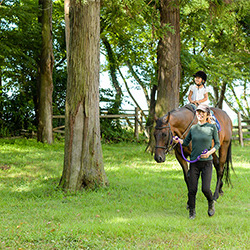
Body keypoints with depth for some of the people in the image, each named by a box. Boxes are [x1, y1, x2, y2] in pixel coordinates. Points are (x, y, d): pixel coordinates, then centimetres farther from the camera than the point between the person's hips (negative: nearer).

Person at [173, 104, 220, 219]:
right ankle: (192, 212, 19)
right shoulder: (193, 128, 6)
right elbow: (186, 142, 16)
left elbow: (217, 144, 4)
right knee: (192, 189, 1)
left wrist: (210, 152, -14)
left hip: (207, 162, -2)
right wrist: (179, 140, -5)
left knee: (205, 188, -10)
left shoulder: (212, 127, -2)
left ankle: (211, 203, 22)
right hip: (194, 163, 3)